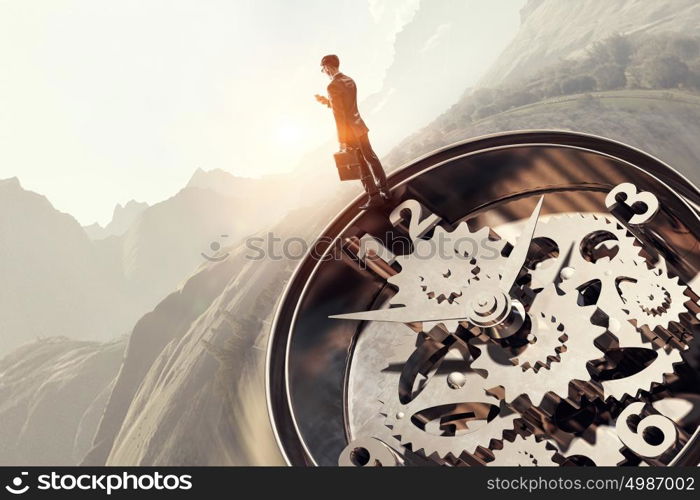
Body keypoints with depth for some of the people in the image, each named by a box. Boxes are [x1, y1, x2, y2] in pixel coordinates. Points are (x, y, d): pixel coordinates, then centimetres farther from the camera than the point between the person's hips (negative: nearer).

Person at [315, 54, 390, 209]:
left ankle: (374, 197, 9)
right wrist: (326, 101, 17)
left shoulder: (333, 86, -19)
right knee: (371, 158, 15)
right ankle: (384, 190, 23)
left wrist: (342, 140, -17)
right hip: (359, 127, 8)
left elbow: (339, 115, -20)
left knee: (361, 165, 1)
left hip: (350, 131, -8)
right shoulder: (349, 80, 7)